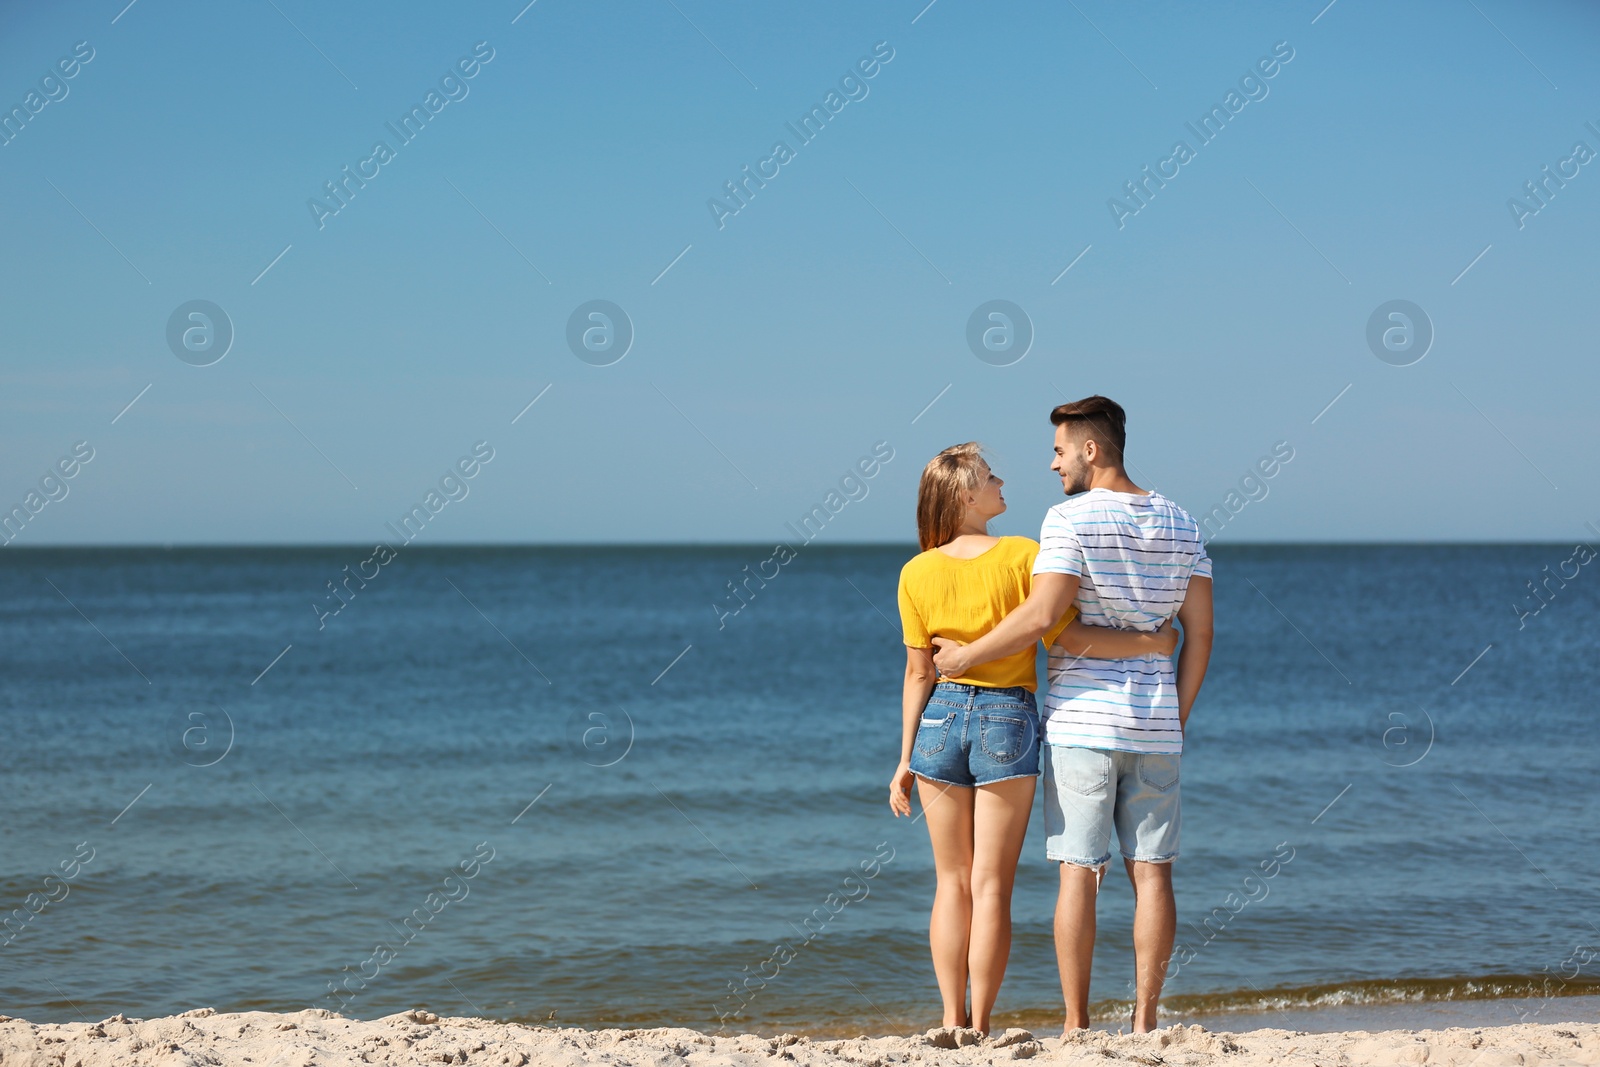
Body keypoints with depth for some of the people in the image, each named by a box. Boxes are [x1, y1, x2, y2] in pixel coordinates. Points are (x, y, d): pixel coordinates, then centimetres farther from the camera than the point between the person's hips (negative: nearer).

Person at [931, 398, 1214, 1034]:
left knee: (1079, 873, -1)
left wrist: (965, 656, -6)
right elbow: (1200, 632, 8)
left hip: (1081, 720, -5)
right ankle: (1144, 1022, 7)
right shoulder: (1179, 523, 9)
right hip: (1154, 727, 5)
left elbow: (1040, 617, -18)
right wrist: (1176, 716, 15)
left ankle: (1076, 1028, 1)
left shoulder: (1071, 518, -9)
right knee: (1152, 872, 6)